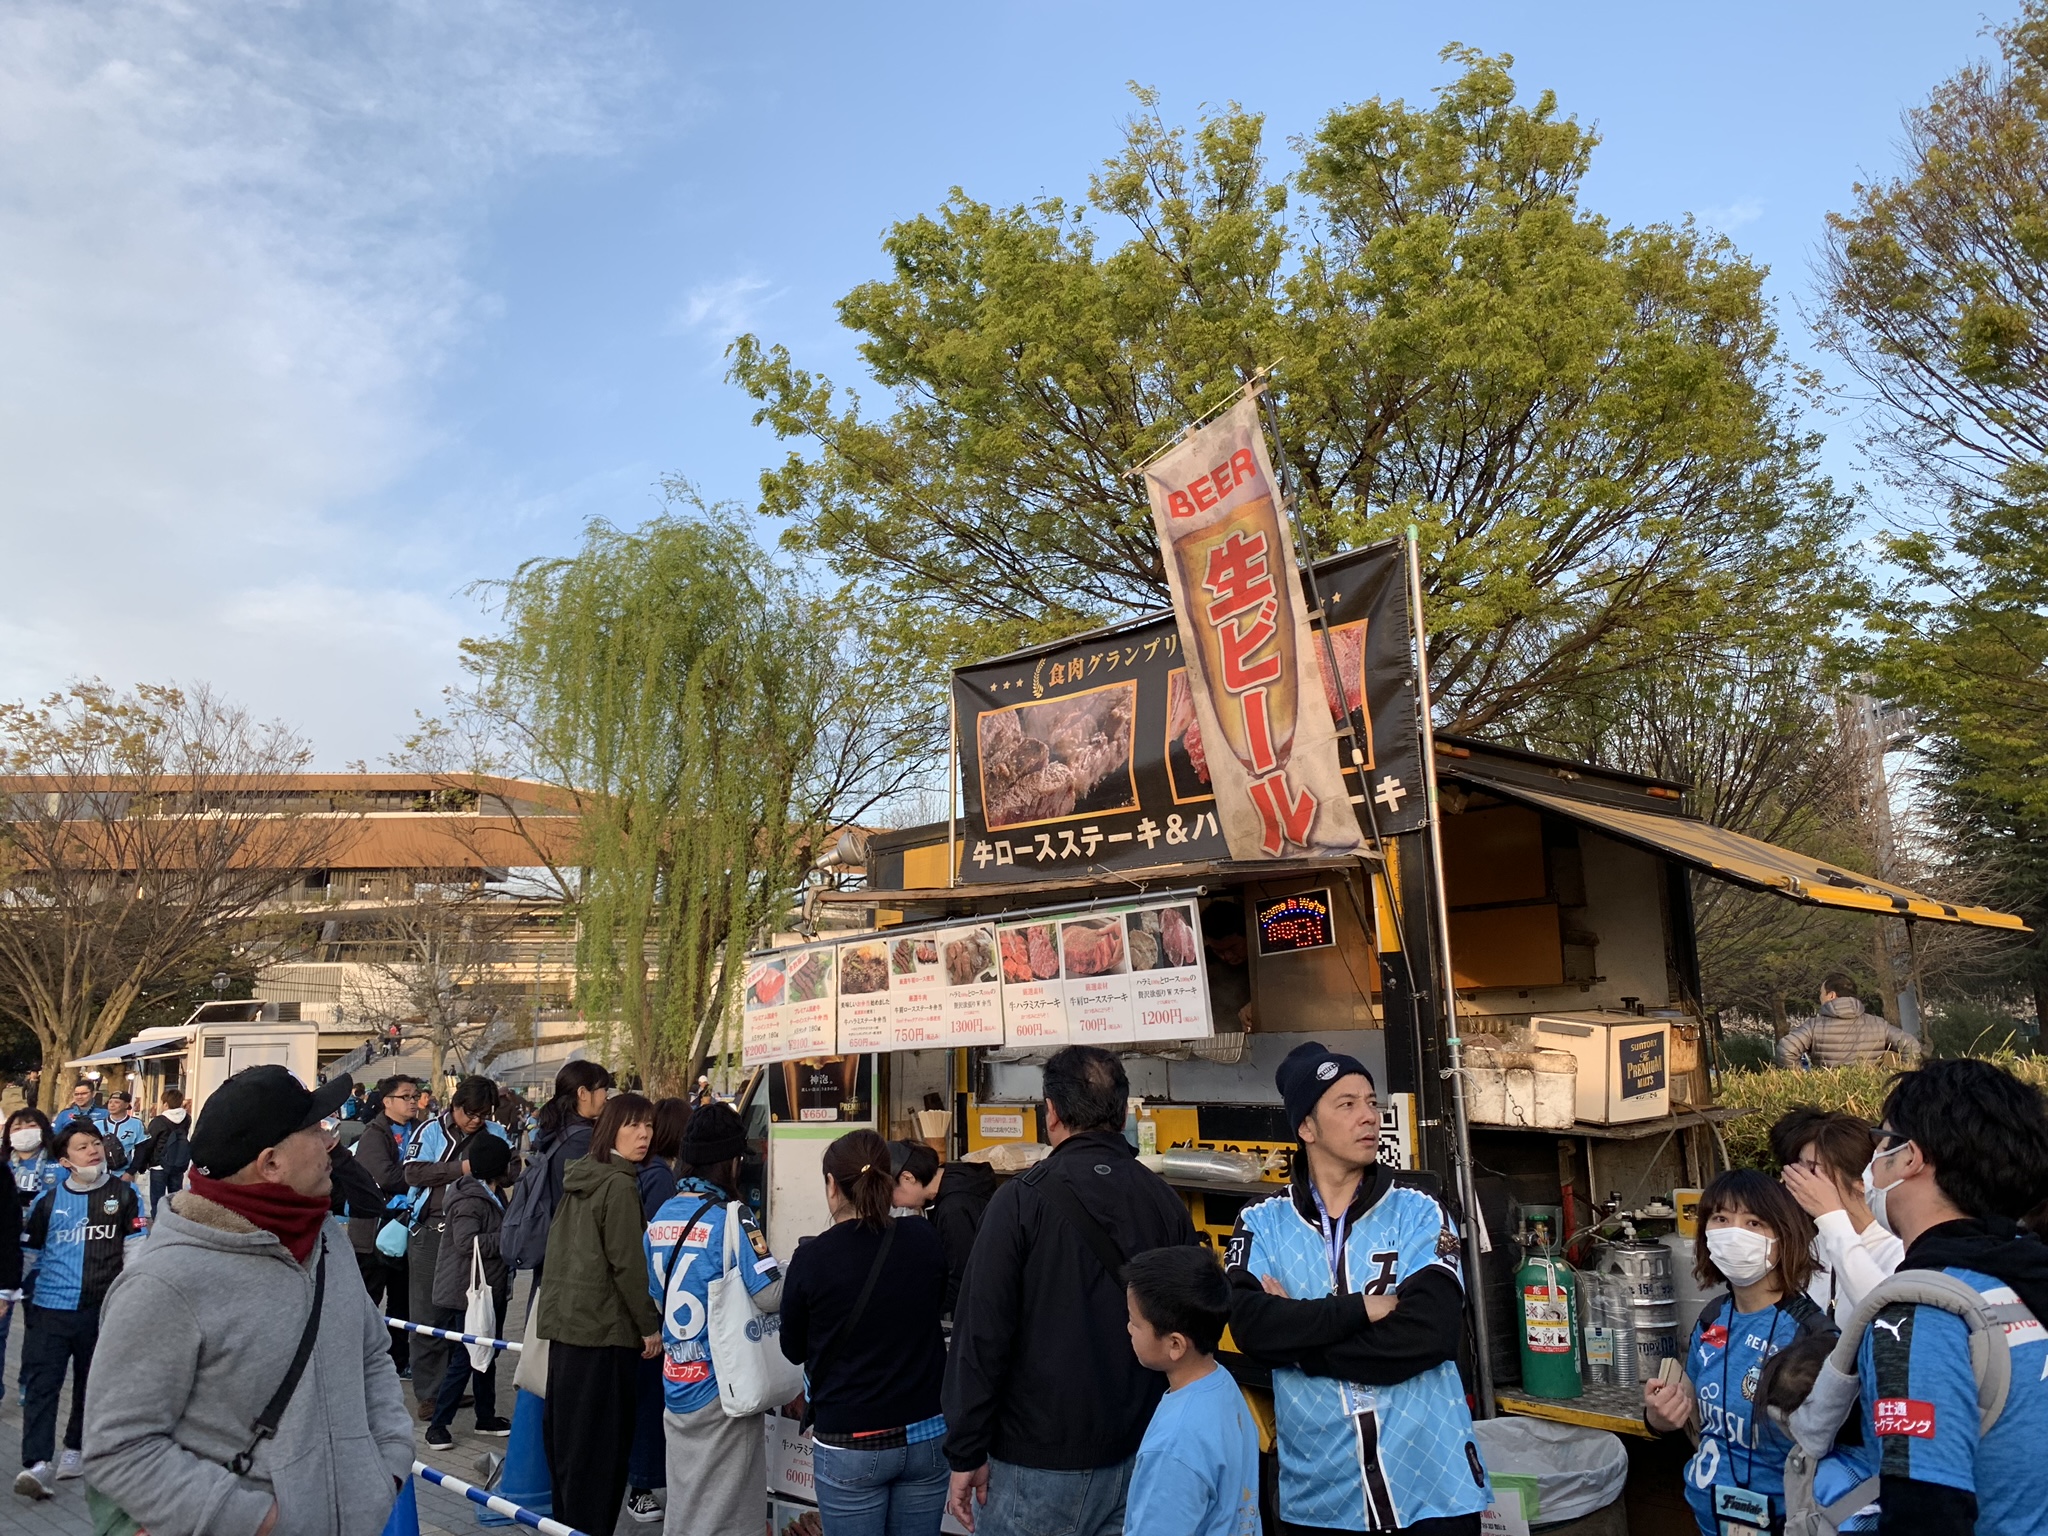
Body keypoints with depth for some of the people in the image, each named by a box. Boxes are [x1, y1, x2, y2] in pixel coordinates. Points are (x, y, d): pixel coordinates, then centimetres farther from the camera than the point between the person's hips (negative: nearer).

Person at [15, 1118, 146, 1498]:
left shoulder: (124, 1193, 0)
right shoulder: (49, 1199, 3)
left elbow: (136, 1250, 1)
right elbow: (28, 1250, 12)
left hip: (103, 1307, 0)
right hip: (50, 1307, 0)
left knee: (91, 1382, 12)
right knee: (41, 1383, -7)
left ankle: (76, 1449, 28)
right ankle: (37, 1463, -8)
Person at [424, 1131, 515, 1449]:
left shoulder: (491, 1196, 12)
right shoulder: (469, 1200, -19)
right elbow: (467, 1242, -30)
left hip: (491, 1290, 10)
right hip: (467, 1293, -10)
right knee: (463, 1360, -4)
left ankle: (486, 1418, 27)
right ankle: (438, 1423, 7)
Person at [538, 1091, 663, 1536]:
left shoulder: (577, 1178, 11)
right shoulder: (620, 1185, -15)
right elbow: (626, 1263, -17)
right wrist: (650, 1326, -10)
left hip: (566, 1318, 9)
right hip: (603, 1326, -9)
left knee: (566, 1431, 16)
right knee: (600, 1438, -1)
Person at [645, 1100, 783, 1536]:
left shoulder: (660, 1219, 3)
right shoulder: (727, 1219, -19)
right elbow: (770, 1296, -24)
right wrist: (752, 1232, -14)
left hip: (676, 1384, 7)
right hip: (721, 1389, -7)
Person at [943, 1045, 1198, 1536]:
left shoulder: (1023, 1200, -13)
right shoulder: (1168, 1204, 0)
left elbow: (982, 1333, -14)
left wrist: (966, 1454, -6)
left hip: (1040, 1459, -4)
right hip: (1140, 1457, 5)